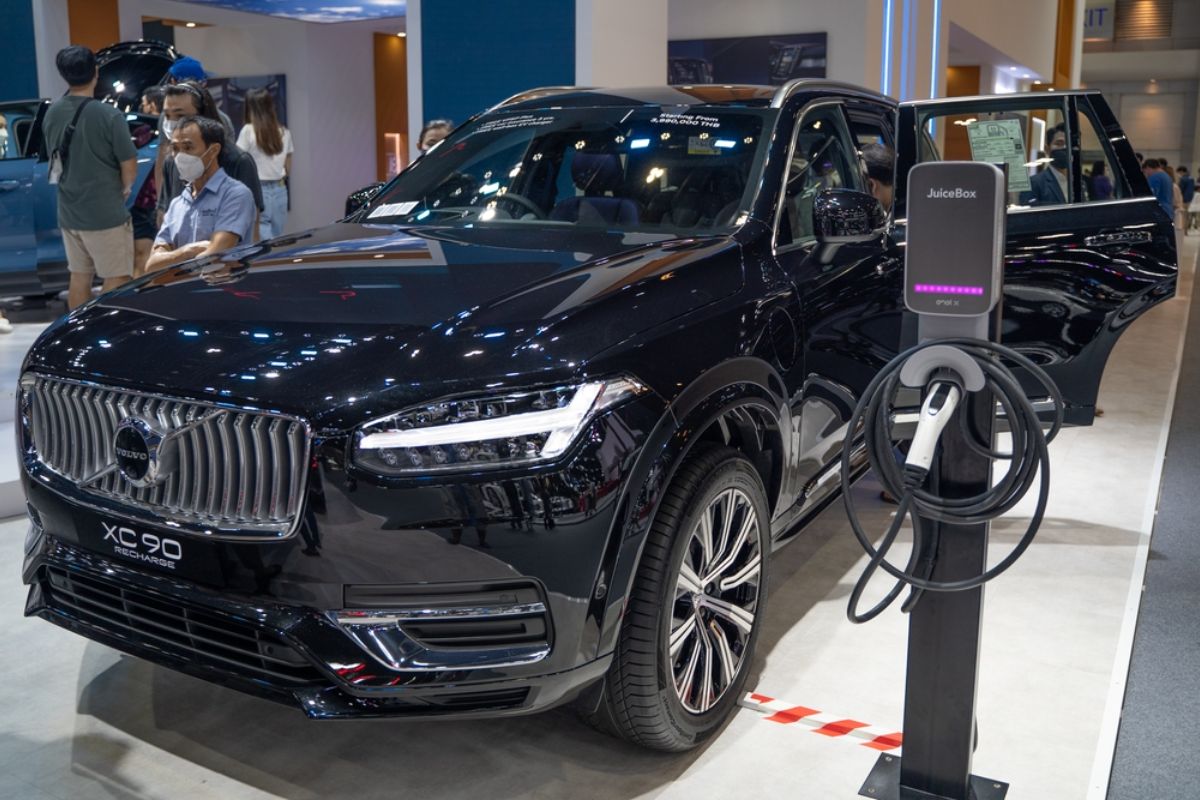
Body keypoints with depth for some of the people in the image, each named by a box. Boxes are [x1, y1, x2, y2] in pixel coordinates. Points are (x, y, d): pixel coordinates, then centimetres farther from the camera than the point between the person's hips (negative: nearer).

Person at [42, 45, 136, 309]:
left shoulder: (51, 113, 3)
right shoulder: (108, 115, -17)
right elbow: (129, 166, -12)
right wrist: (125, 189, 8)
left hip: (68, 213, 7)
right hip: (106, 213, -7)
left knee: (79, 277, 16)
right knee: (115, 281, 0)